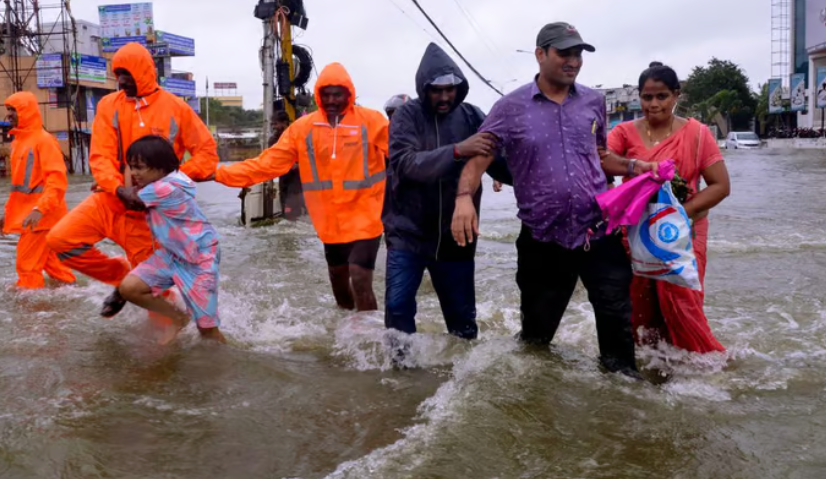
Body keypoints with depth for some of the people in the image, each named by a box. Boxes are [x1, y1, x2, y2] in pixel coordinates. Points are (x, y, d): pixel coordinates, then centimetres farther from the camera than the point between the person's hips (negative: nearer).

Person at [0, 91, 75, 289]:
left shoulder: (44, 140, -12)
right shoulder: (18, 141, 15)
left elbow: (57, 179, -21)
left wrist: (40, 209, -30)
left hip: (41, 214, -9)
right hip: (25, 213, 9)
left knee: (28, 264, -6)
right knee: (47, 259, 16)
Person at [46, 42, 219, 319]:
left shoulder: (175, 108, -4)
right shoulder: (109, 105, 1)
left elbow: (207, 152, -1)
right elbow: (100, 156, -6)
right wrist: (119, 188, -25)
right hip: (111, 200, 3)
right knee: (61, 239, -12)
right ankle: (122, 277, 10)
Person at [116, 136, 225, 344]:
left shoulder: (167, 189, -28)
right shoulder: (168, 180, -2)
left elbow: (132, 196, -9)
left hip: (199, 259, -8)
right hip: (172, 254, 9)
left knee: (207, 329, -3)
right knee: (128, 288, -7)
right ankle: (178, 318, 13)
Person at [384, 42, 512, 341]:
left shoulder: (472, 117, -2)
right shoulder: (407, 116, -8)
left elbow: (502, 165, -5)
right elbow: (405, 163, -25)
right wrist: (456, 150, -38)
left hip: (455, 236, 2)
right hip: (408, 234, -2)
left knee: (463, 317, 11)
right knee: (398, 307, -5)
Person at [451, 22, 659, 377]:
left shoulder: (593, 102, 7)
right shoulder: (511, 107, -4)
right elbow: (479, 156, -10)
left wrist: (632, 166, 1)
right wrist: (464, 196, -29)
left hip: (598, 231, 2)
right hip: (543, 238, -2)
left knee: (617, 316, 4)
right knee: (537, 328, 13)